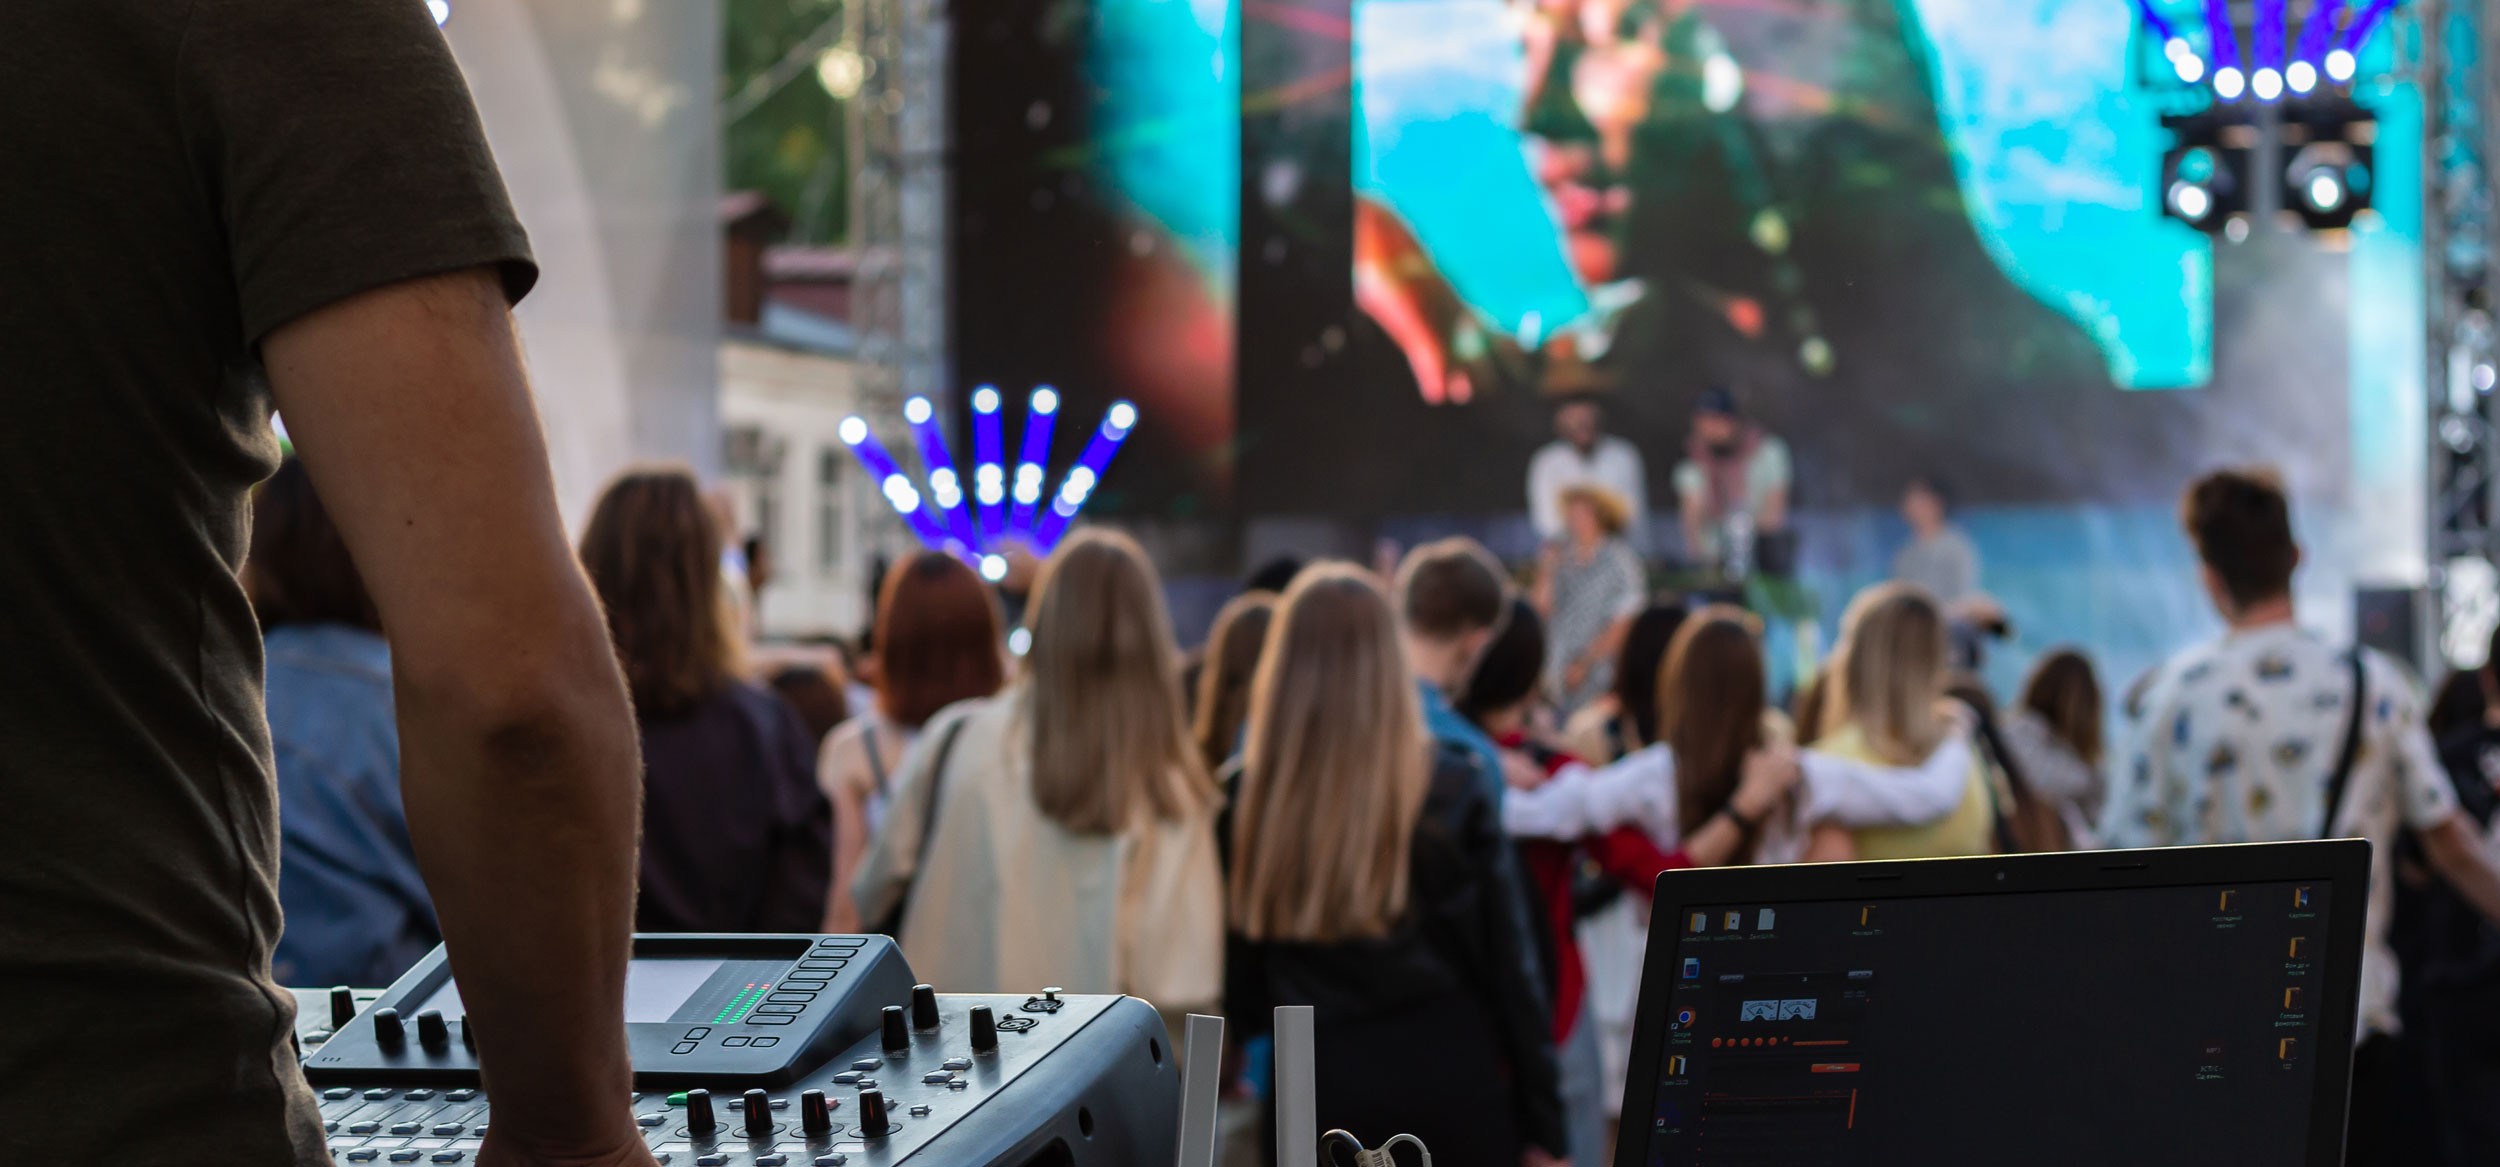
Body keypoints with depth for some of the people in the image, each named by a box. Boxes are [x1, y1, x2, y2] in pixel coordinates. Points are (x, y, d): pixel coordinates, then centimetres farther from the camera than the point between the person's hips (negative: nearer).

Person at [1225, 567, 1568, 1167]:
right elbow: (1503, 964, -3)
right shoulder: (1448, 789, -6)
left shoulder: (1244, 802, -5)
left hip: (1323, 1090, 1)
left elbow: (1238, 992, 0)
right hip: (1452, 1075, -1)